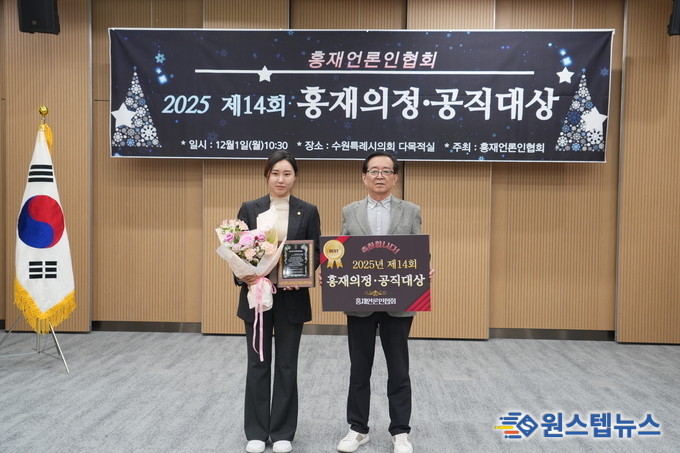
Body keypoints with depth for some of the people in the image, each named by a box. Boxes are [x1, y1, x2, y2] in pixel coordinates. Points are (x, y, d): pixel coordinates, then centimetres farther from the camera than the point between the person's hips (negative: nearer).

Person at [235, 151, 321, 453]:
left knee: (287, 365, 8)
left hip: (292, 297, 0)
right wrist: (243, 275, -19)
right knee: (258, 364, 8)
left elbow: (316, 254, 1)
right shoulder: (249, 209, 3)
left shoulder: (308, 211, 2)